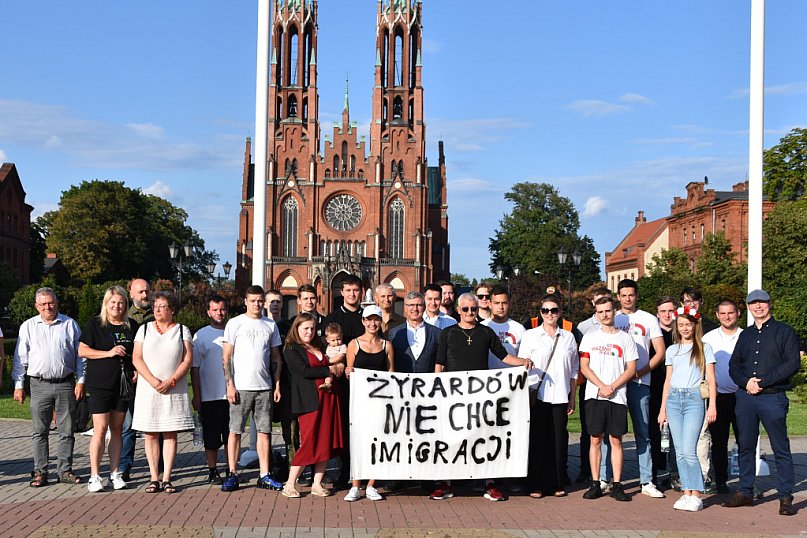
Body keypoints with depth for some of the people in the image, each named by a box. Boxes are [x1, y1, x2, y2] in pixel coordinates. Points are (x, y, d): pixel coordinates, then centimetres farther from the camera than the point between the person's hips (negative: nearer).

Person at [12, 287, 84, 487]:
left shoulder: (70, 324, 7)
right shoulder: (28, 326, 7)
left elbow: (80, 355, 9)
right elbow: (20, 358, 9)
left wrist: (81, 381, 2)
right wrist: (18, 385, 4)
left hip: (66, 384, 0)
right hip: (39, 386, 0)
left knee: (67, 431, 4)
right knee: (40, 432, 3)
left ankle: (65, 470, 12)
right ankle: (40, 472, 9)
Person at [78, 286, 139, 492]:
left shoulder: (132, 326, 10)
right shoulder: (95, 324, -1)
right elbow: (82, 351, -5)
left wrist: (137, 371, 2)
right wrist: (109, 353, -14)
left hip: (124, 384, 4)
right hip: (100, 384, -4)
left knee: (117, 429, 9)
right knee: (100, 429, -7)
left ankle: (115, 473, 15)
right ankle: (94, 476, -1)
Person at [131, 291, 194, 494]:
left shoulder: (182, 330, 7)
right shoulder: (144, 329, 9)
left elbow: (188, 360, 0)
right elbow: (137, 359, 2)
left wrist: (171, 381, -11)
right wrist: (153, 381, -11)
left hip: (174, 391, -1)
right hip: (148, 390, 1)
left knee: (170, 434, -1)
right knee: (150, 434, 0)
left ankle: (167, 479, 1)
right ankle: (154, 478, 5)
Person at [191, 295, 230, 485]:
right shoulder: (201, 335, 5)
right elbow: (194, 368, 4)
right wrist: (196, 396, -2)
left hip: (232, 394, 1)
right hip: (209, 396, -1)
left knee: (231, 435, 5)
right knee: (211, 436, 4)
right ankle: (213, 471, 14)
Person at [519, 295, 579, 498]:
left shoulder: (568, 337, 11)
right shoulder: (530, 335, 4)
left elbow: (574, 370, 13)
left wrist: (572, 398, 9)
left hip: (560, 396, 2)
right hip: (537, 396, -2)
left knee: (559, 440, 2)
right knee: (537, 440, -2)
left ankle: (557, 483, 12)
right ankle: (536, 485, 5)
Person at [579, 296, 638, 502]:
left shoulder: (625, 338, 8)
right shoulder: (590, 337, 9)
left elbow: (631, 369, 3)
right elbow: (584, 366, 2)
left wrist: (612, 387, -9)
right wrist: (602, 386, -10)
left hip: (617, 396, 0)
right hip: (594, 395, 0)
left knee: (616, 440, 1)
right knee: (595, 439, 2)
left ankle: (617, 485, 5)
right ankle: (595, 484, 7)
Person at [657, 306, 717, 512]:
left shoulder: (704, 348, 7)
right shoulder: (672, 350, 15)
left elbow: (711, 379, 4)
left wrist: (712, 405, -6)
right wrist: (662, 409, 12)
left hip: (694, 399, -4)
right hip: (674, 399, 4)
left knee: (689, 450, -12)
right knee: (680, 451, 2)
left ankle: (696, 496, -4)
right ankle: (686, 493, 8)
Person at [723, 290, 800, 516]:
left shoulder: (784, 331, 2)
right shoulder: (745, 335, 18)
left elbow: (793, 363, -8)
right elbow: (734, 365, 15)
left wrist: (762, 381, -13)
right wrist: (746, 382, -6)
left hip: (773, 397, -5)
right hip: (745, 397, 5)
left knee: (781, 449, -2)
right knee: (745, 447, 9)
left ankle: (785, 497, 3)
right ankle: (745, 492, 17)